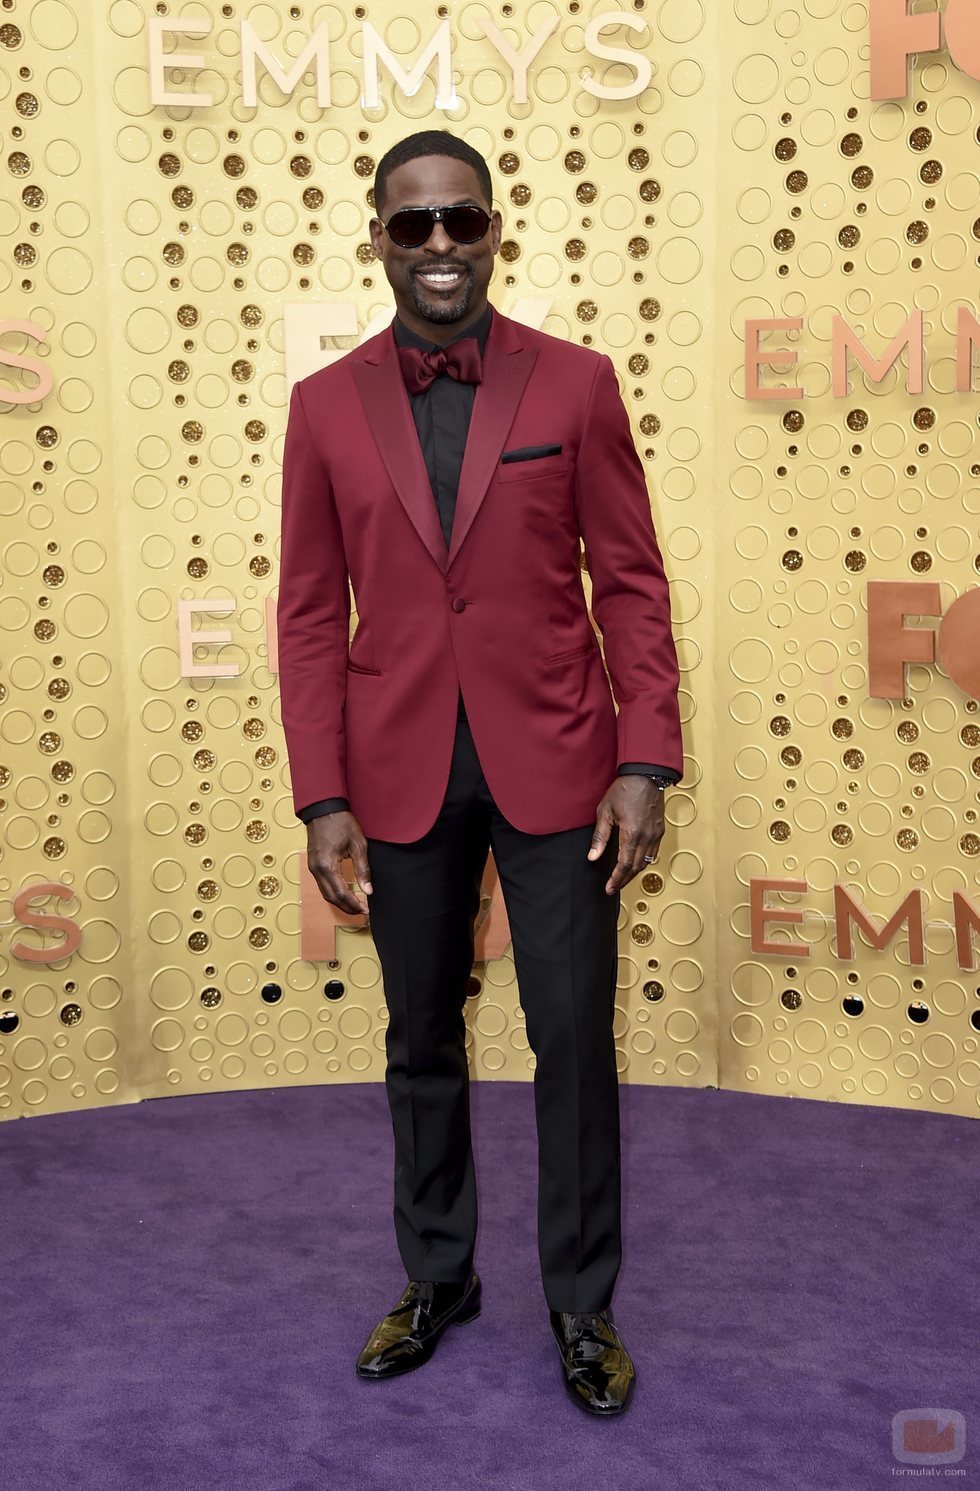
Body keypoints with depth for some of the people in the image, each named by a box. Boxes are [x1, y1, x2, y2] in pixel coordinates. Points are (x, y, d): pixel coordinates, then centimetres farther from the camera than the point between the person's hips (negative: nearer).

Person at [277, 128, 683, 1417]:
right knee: (422, 1043, 14)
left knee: (576, 1040, 4)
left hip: (553, 767, -1)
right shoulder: (326, 406, 3)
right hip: (401, 778, 2)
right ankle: (437, 1277, 33)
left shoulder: (576, 384, -1)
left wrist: (645, 763, -9)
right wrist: (322, 799, -3)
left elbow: (631, 582, -1)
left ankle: (582, 1305, 24)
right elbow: (310, 616, 2)